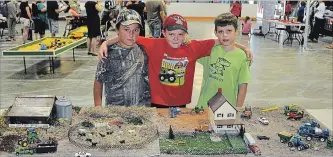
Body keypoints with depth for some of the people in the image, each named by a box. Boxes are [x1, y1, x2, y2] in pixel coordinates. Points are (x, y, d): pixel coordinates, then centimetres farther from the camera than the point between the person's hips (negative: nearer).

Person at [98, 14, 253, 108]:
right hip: (157, 102, -2)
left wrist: (243, 47, 0)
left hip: (180, 103, 2)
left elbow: (217, 41, 0)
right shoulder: (155, 45, -13)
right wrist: (106, 43, -19)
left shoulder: (192, 47, -8)